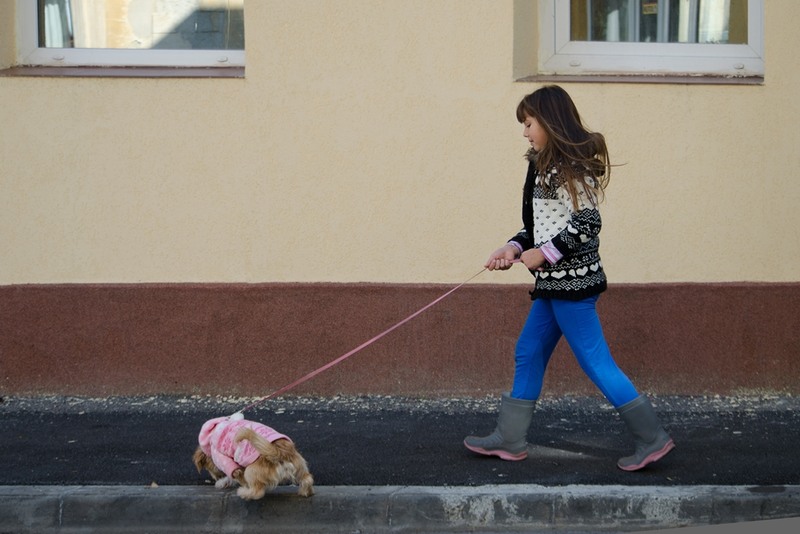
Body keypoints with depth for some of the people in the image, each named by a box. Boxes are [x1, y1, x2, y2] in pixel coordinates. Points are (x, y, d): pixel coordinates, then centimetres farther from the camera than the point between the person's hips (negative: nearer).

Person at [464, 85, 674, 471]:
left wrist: (542, 253, -17)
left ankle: (651, 438, 0)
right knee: (528, 355, 13)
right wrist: (514, 248, 5)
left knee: (595, 361, -7)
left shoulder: (570, 164, -14)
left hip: (571, 280, -10)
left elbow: (586, 222, -20)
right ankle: (509, 439, 20)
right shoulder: (548, 166, 15)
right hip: (553, 283, 10)